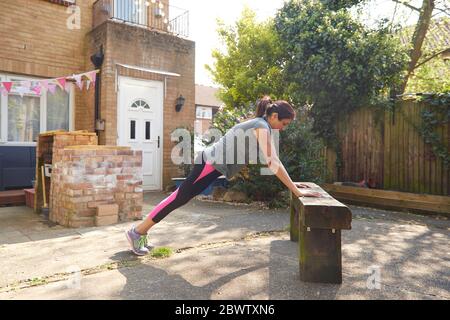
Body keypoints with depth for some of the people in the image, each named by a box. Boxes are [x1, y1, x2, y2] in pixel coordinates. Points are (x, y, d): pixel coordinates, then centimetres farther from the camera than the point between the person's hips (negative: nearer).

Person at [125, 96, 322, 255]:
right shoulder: (262, 127, -17)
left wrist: (291, 182, 16)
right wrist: (296, 191, -19)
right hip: (211, 163, -9)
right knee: (180, 198, -2)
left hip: (212, 163, 9)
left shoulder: (261, 126, 13)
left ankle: (141, 231, 26)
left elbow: (273, 160, 17)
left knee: (181, 197, 14)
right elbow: (273, 163, -23)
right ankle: (138, 231, 11)